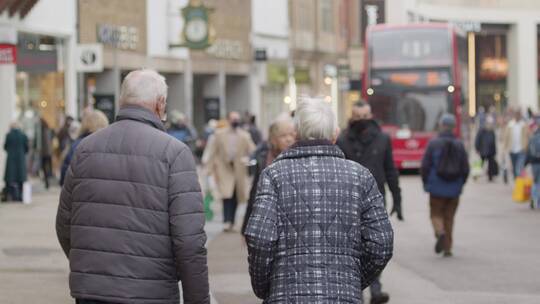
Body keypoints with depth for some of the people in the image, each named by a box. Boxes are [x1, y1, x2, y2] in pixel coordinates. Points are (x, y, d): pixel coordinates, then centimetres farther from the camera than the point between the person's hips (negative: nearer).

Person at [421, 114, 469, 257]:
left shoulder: (433, 143, -8)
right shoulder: (459, 145, -1)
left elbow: (425, 166, -8)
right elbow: (465, 169, 1)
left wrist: (426, 183, 7)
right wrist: (460, 185, 16)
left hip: (437, 188, -2)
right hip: (454, 190, 2)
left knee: (436, 214, 9)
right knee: (449, 217, 12)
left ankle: (440, 233, -20)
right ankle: (447, 248, 9)